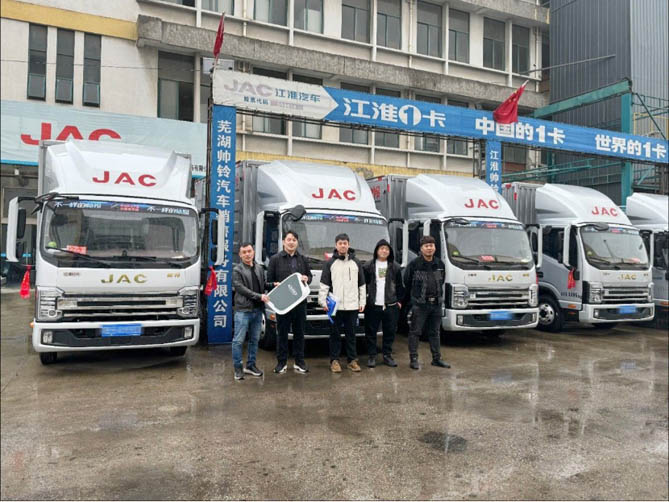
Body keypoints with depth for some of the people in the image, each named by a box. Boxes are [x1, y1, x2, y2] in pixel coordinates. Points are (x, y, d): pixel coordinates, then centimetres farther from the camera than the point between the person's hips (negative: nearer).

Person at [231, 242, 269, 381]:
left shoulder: (259, 268, 15)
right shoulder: (237, 270, -4)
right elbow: (241, 288, -14)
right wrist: (259, 296, -18)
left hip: (258, 310, 6)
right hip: (243, 310, -6)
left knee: (254, 340, 12)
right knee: (238, 341, -2)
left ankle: (251, 365, 24)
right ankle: (238, 368, 9)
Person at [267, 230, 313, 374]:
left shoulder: (302, 259, 14)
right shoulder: (275, 259, 2)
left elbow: (310, 276, 20)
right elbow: (269, 280, 3)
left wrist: (306, 279, -3)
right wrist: (276, 284, -18)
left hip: (300, 301, 3)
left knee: (299, 332, 8)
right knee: (282, 332, 3)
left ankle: (299, 362, 17)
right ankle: (281, 362, 13)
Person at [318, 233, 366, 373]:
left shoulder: (356, 263, 10)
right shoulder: (330, 263, 4)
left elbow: (362, 284, 12)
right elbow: (324, 284, 2)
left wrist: (362, 302, 7)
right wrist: (322, 300, -6)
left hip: (352, 306, 2)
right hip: (335, 305, -2)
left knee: (351, 334, 9)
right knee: (335, 334, 4)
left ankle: (352, 360, 17)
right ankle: (334, 360, 12)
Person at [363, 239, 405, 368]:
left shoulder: (395, 267, 9)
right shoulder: (368, 266, 1)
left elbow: (400, 285, 12)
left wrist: (399, 300, 8)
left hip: (391, 305, 2)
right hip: (372, 305, -2)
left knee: (390, 332, 7)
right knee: (371, 332, 3)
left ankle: (387, 355, 19)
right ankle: (371, 356, 13)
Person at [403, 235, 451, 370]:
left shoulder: (440, 264, 7)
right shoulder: (414, 264, -9)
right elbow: (406, 282, 1)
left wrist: (438, 296, 16)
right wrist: (412, 297, 9)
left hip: (436, 303, 5)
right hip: (419, 304, -5)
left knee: (434, 332, 13)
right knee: (415, 332, -1)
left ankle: (436, 359, 22)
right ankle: (413, 359, 6)